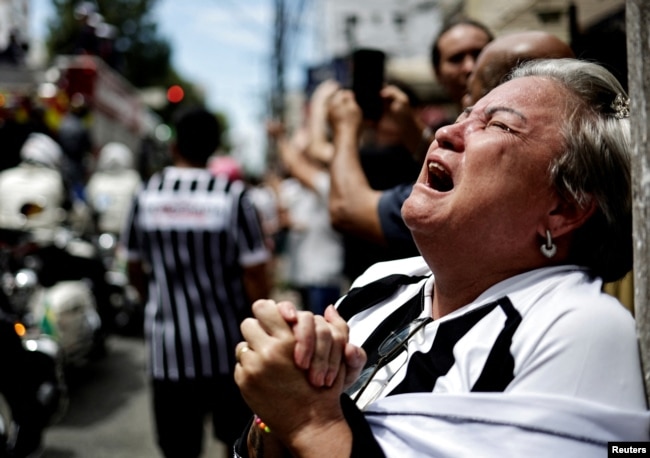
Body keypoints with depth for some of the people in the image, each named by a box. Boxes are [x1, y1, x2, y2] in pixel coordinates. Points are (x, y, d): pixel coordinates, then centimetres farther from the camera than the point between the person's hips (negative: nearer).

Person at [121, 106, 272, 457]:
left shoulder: (147, 194, -1)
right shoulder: (232, 195, -10)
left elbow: (135, 270, 10)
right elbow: (254, 274, -12)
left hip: (167, 348, 2)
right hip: (226, 344, -1)